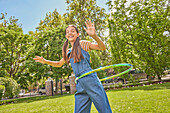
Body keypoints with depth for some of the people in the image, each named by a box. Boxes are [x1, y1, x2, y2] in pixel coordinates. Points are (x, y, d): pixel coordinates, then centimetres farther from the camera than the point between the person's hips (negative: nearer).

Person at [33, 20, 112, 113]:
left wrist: (94, 35, -25)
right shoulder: (68, 52, 18)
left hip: (91, 81, -5)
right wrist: (45, 61, 21)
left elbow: (102, 48, -7)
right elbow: (59, 64, 33)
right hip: (80, 85, 5)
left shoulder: (82, 44, 3)